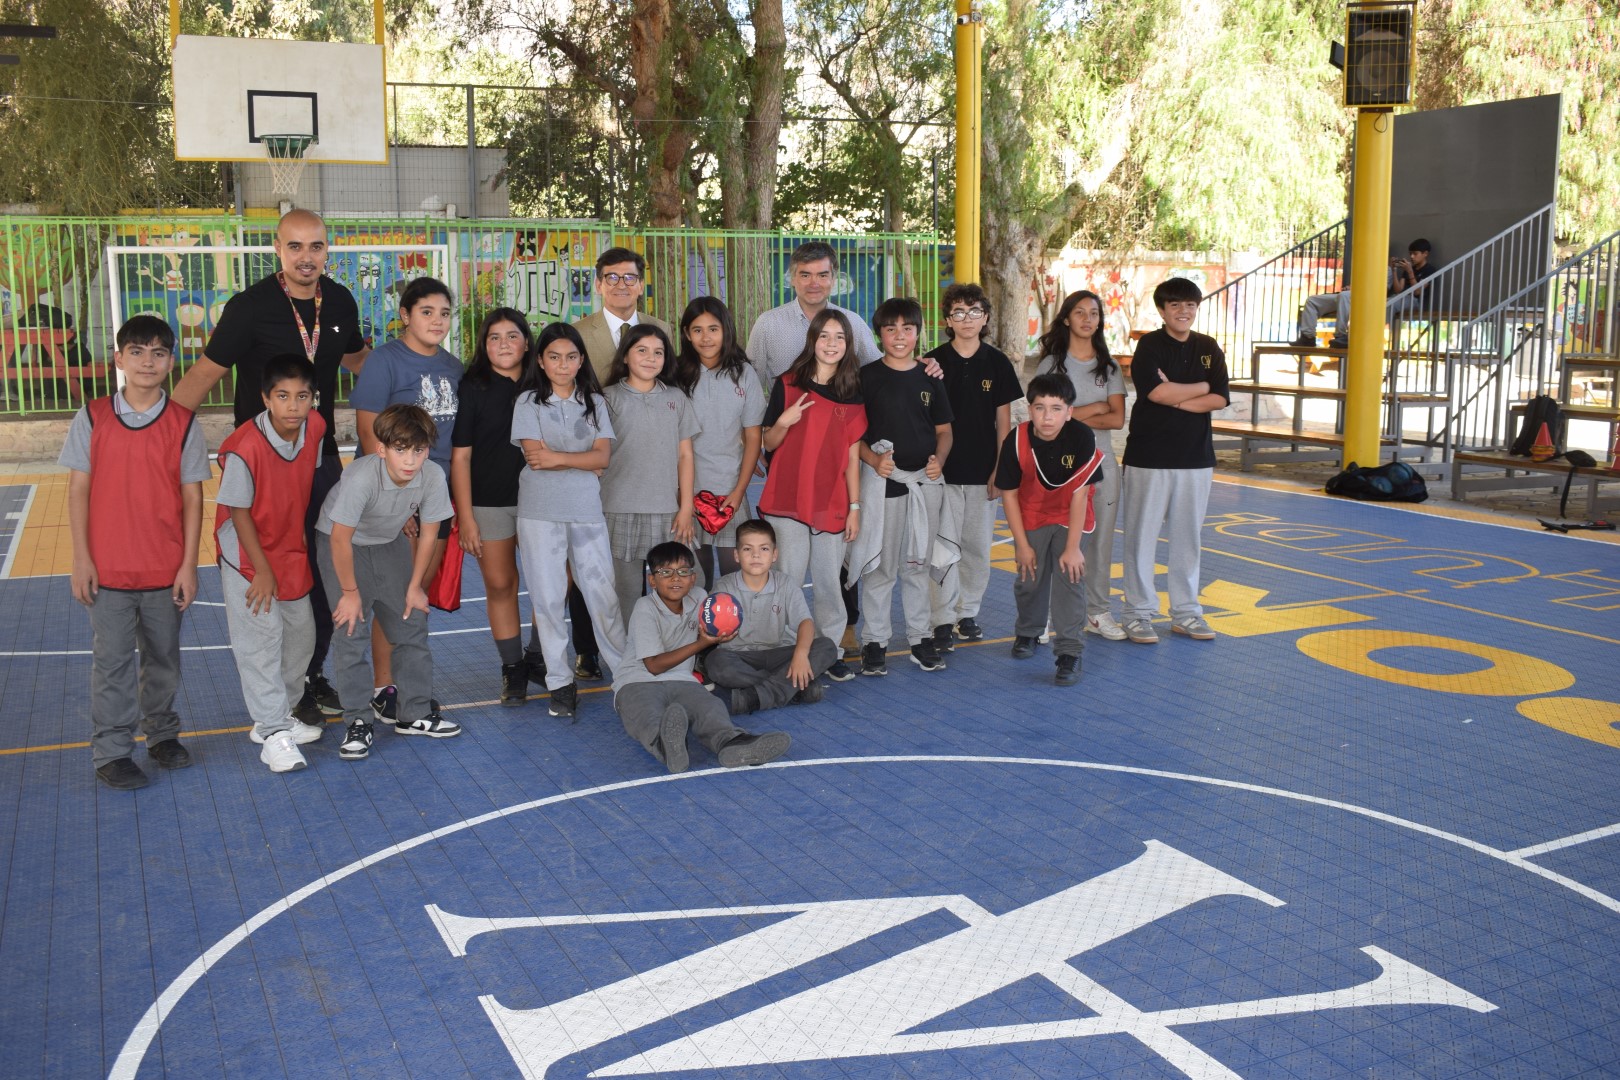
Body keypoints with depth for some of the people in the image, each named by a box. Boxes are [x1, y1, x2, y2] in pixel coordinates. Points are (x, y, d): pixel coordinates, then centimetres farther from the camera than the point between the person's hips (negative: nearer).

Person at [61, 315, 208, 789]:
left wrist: (189, 565, -5)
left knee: (163, 657, 14)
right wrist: (81, 559, -5)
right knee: (112, 661, 4)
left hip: (166, 569, 1)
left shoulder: (183, 422, -2)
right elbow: (78, 490, 0)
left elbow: (192, 497, -2)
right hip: (108, 568, -1)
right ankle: (111, 752, 15)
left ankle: (162, 733, 32)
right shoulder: (92, 418, -2)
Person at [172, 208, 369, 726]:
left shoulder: (340, 302, 3)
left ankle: (312, 675, 26)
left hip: (322, 459, 5)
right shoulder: (250, 307, -13)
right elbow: (205, 373, -12)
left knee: (323, 572, 10)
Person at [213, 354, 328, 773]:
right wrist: (262, 571, -14)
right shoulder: (244, 449, -26)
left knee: (300, 636, 15)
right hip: (248, 558, -7)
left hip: (292, 553, 7)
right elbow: (238, 512, -17)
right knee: (260, 641, -5)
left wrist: (304, 541, 12)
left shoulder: (316, 428, -9)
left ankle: (279, 717, 32)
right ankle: (275, 735, 3)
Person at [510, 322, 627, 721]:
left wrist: (558, 457, -12)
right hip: (540, 512, -1)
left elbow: (603, 455, -1)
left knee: (604, 595, -1)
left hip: (587, 511, 1)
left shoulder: (594, 402, 11)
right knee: (548, 599, 2)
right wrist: (584, 462, -5)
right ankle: (560, 682, 12)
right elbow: (534, 456, -8)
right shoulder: (529, 402, 4)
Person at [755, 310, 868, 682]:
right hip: (787, 501, -2)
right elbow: (768, 444, 5)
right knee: (788, 579, -2)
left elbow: (852, 456, 8)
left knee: (829, 581, 5)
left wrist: (855, 507, 5)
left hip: (832, 504, 2)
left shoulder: (853, 395, 8)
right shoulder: (788, 386, 1)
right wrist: (784, 421, -15)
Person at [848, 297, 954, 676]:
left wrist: (939, 461, -6)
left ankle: (921, 638, 21)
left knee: (918, 564, 12)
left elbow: (944, 431, 13)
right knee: (879, 566, 2)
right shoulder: (867, 377, -2)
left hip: (925, 482, 3)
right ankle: (873, 641, 11)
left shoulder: (929, 378, 7)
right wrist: (874, 459, -18)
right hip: (881, 482, -3)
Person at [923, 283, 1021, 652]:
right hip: (943, 469, -2)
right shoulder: (933, 362, -2)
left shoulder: (997, 362, 3)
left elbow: (1003, 419, 5)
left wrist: (1000, 468, 1)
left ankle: (968, 613, 22)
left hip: (983, 471, 2)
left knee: (978, 545, 9)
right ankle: (943, 620, 4)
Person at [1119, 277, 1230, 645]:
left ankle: (1185, 612, 21)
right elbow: (1155, 391, -19)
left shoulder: (1208, 349, 9)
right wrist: (1202, 386, -6)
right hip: (1149, 456, -4)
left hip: (1196, 456, 4)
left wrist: (1175, 398, -12)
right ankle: (1138, 612, 9)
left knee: (1187, 536, 11)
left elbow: (1220, 399, -2)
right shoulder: (1150, 345, -4)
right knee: (1142, 535, 0)